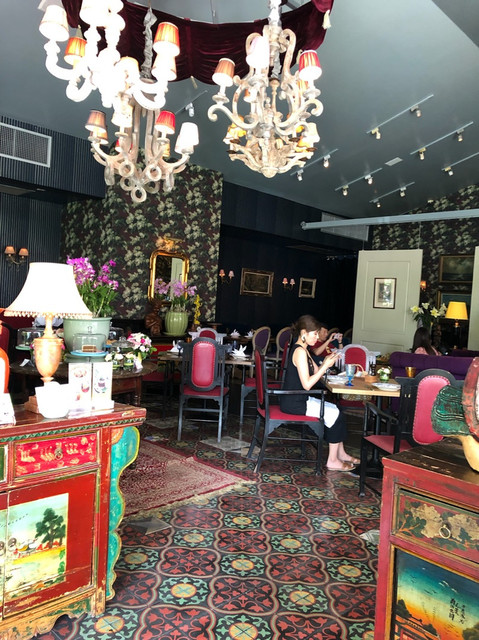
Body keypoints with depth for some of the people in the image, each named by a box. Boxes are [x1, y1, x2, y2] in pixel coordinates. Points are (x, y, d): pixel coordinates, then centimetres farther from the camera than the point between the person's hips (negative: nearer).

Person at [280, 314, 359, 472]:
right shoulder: (300, 351, -20)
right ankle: (332, 461, 5)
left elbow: (316, 373, 12)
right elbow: (307, 384, -24)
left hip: (298, 399, 10)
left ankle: (340, 453, 21)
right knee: (334, 414, -5)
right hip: (294, 403, -10)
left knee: (334, 410, 12)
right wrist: (326, 366, -19)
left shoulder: (303, 350, 13)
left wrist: (325, 362, -5)